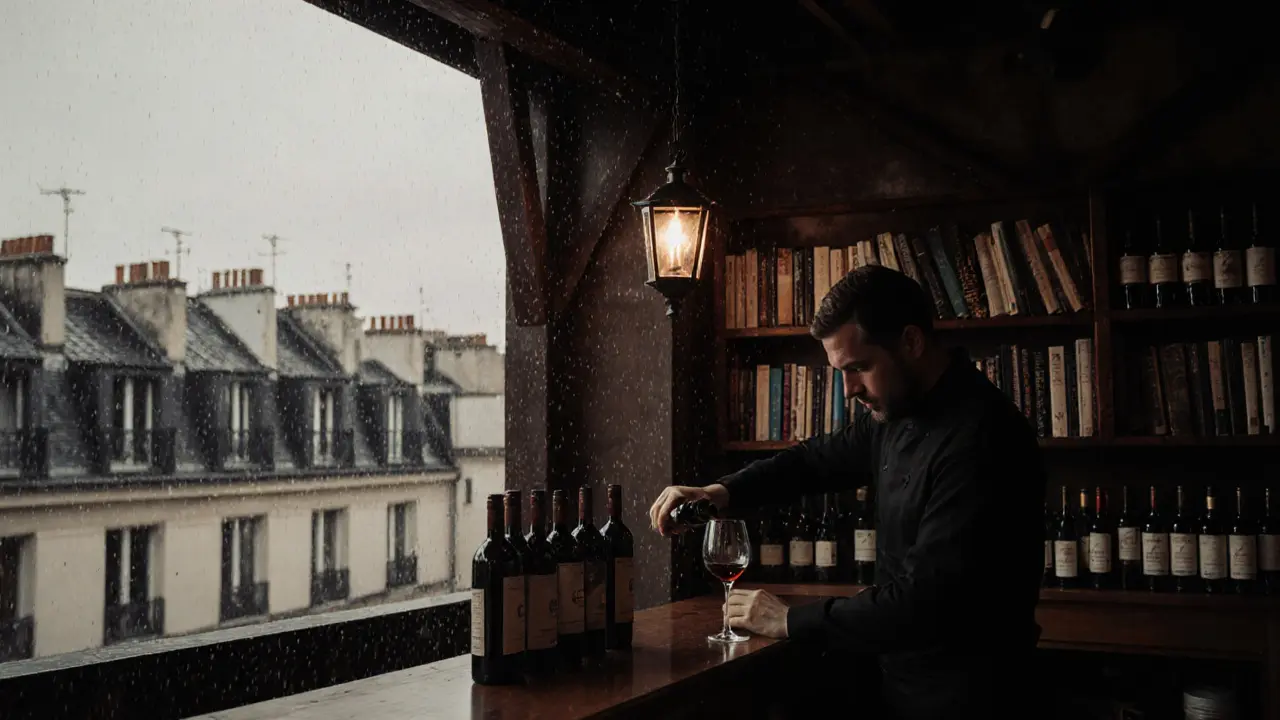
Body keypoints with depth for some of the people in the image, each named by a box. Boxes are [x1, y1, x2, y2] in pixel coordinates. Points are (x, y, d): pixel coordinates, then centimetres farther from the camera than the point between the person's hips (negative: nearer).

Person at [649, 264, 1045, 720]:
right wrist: (721, 492, -3)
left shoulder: (981, 439, -26)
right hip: (903, 680, 8)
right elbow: (818, 459, 16)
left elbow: (923, 600, -29)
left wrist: (791, 621, -19)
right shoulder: (895, 412, 3)